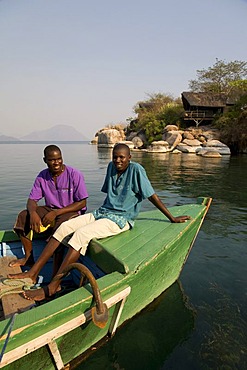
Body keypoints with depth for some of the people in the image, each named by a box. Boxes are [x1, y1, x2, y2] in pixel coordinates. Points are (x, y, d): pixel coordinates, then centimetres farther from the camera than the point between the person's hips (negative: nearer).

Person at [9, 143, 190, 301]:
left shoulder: (136, 169, -11)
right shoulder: (111, 167, 10)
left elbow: (152, 196, -8)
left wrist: (172, 218, -4)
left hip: (120, 219, -7)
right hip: (102, 212, 7)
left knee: (81, 234, -27)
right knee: (64, 227, -9)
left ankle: (52, 287, -20)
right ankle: (33, 272, -5)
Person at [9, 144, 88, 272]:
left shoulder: (74, 175, -16)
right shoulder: (42, 176, -1)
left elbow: (82, 203, -16)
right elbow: (32, 200, 1)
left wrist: (56, 213, -23)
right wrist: (33, 212, -26)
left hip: (72, 211, -5)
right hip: (50, 209, 6)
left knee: (60, 226, -35)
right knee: (23, 216, -11)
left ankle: (56, 271, -17)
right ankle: (28, 257, 5)